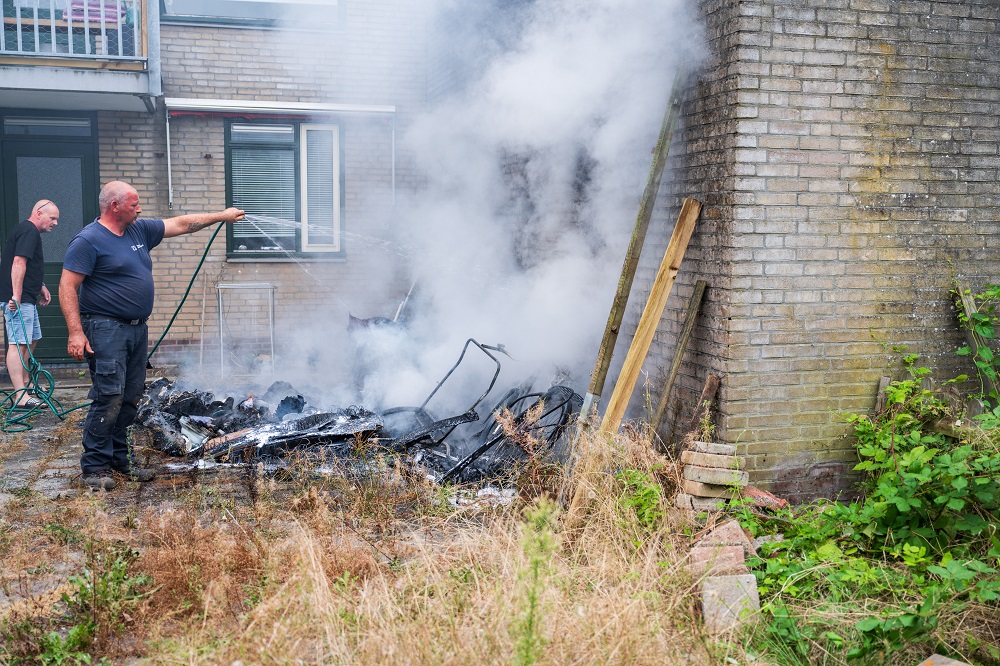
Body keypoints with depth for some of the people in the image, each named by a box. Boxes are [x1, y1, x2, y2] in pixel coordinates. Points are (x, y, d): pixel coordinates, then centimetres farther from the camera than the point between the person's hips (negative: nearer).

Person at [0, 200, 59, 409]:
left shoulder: (28, 231, 20)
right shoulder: (29, 231, -13)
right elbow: (18, 262, -24)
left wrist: (39, 286, 29)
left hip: (26, 298, 11)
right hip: (19, 300, -11)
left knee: (31, 340, 21)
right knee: (18, 344, -14)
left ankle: (24, 384, 34)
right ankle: (21, 397, -18)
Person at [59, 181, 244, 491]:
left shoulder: (140, 230, 13)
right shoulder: (88, 240, -10)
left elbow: (181, 224, 22)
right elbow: (67, 287, -14)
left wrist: (222, 216, 22)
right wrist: (75, 332, -21)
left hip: (137, 329, 8)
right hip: (106, 329, -8)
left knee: (130, 399, 10)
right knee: (109, 397, -12)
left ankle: (120, 459, 20)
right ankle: (95, 467, -3)